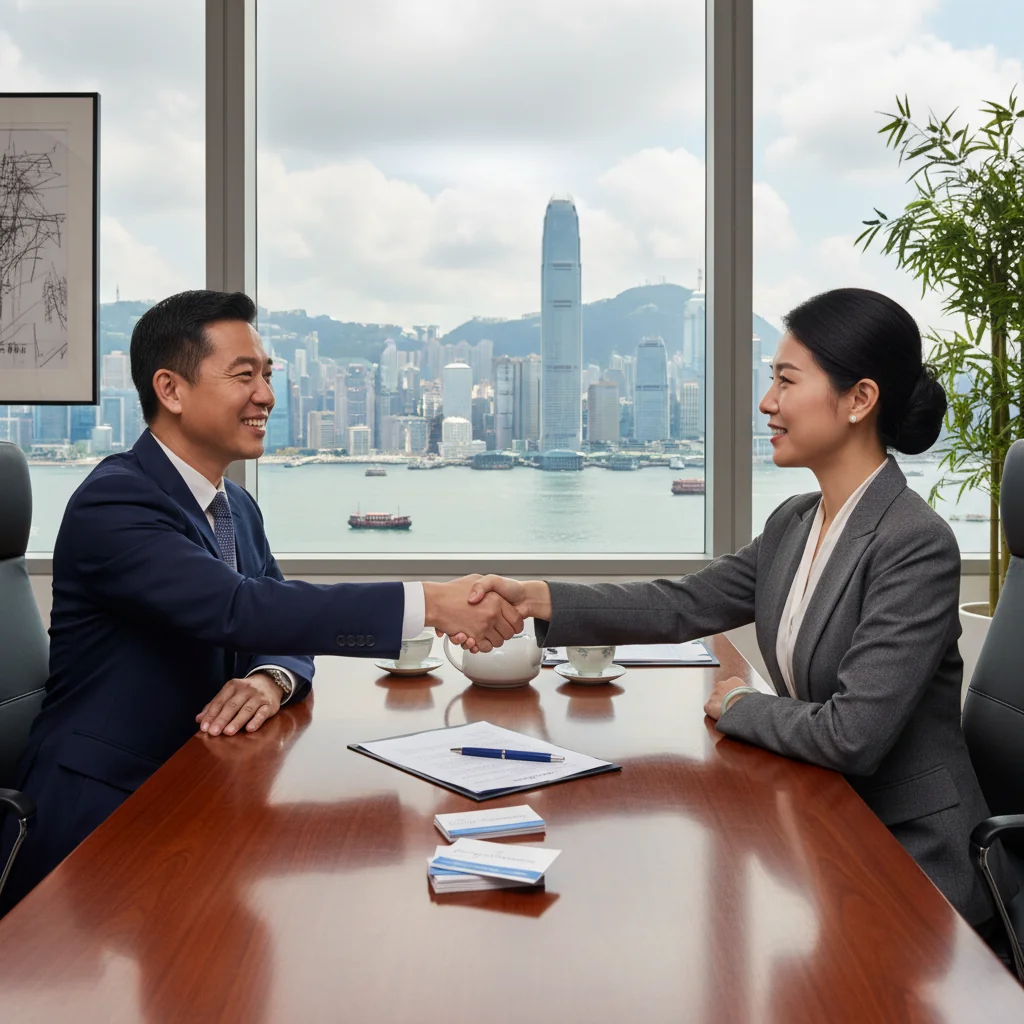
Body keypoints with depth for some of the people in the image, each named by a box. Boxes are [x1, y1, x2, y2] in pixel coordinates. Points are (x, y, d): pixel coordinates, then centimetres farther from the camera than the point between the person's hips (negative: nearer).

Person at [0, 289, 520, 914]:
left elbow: (282, 620, 10)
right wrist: (428, 604, -32)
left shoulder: (238, 506, 12)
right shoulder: (112, 504, -17)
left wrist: (273, 678, -16)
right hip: (100, 814, -8)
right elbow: (238, 607, -29)